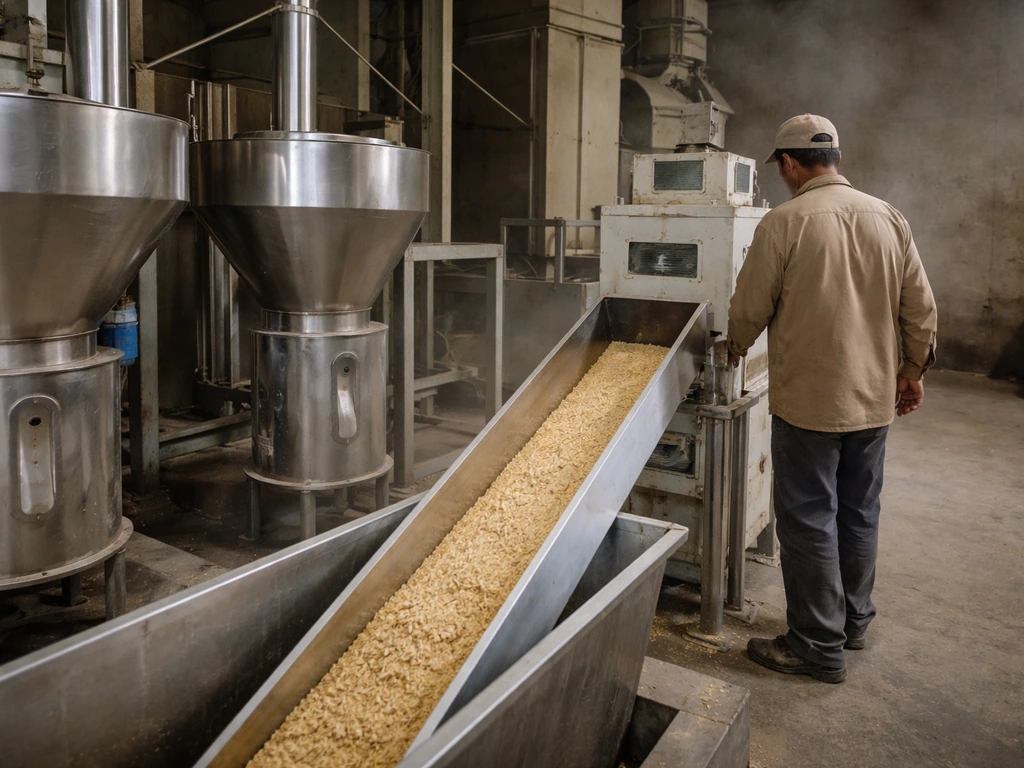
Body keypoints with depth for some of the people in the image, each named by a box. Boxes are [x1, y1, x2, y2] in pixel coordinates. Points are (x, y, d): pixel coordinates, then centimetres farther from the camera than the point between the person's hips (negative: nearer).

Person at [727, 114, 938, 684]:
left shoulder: (785, 222, -13)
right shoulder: (889, 218, 3)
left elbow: (750, 308, -7)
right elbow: (921, 307, 7)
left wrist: (736, 348, 14)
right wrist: (914, 371, 19)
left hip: (808, 401, -6)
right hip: (875, 399, 6)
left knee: (809, 520, 4)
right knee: (860, 513, 18)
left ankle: (819, 647, 13)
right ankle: (855, 620, 34)